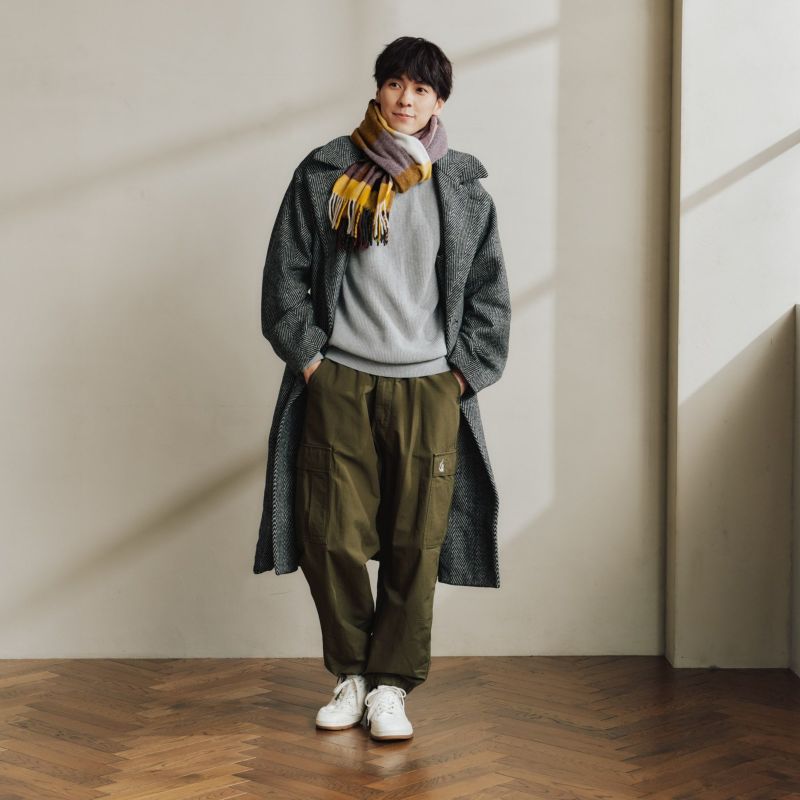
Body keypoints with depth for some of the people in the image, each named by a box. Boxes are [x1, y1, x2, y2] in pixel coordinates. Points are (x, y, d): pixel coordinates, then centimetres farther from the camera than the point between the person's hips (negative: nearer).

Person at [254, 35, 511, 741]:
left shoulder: (464, 185, 8)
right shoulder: (326, 173, 6)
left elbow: (491, 292, 11)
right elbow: (286, 273, 8)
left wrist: (463, 372, 3)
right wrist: (308, 358, 1)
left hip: (428, 389, 0)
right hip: (339, 384, 0)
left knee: (416, 544, -1)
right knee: (331, 537, -1)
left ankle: (392, 685, 11)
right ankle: (351, 674, 17)